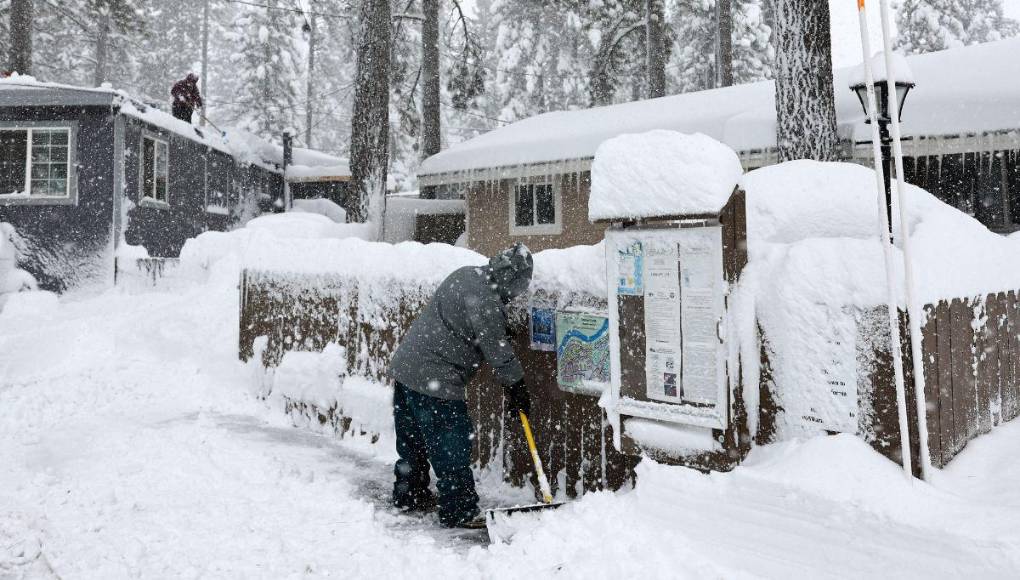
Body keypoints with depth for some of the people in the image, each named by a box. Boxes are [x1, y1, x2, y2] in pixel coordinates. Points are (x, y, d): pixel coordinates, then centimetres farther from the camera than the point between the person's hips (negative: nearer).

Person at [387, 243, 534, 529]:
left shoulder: (467, 274, 9)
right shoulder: (484, 300, -20)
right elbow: (498, 352, -14)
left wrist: (500, 329, 14)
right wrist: (517, 390, -3)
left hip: (405, 366, 10)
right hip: (434, 380, -10)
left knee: (412, 441, 21)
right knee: (451, 447, 0)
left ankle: (409, 495, 36)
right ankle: (459, 512, 9)